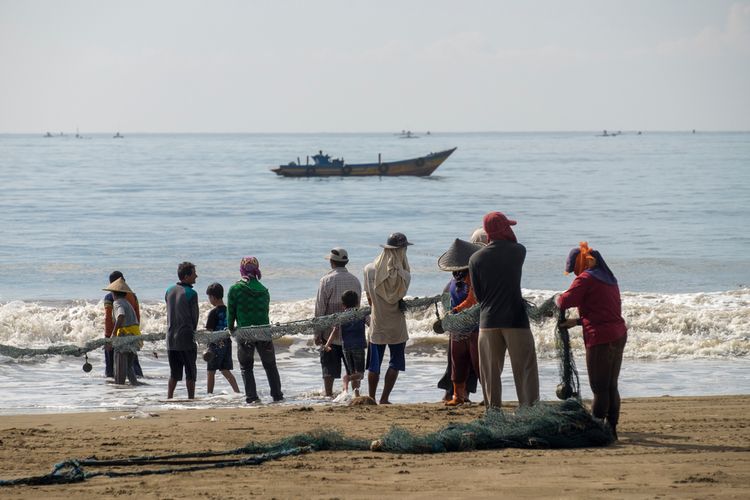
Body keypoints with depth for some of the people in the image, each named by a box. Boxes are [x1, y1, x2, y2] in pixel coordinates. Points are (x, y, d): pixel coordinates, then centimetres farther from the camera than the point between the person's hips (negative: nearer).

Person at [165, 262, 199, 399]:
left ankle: (169, 398, 8)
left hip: (171, 338, 6)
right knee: (190, 373, 4)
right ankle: (191, 399, 4)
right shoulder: (191, 294, -11)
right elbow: (194, 316, -4)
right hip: (186, 339, -6)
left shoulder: (169, 291, 7)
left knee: (174, 373, 13)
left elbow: (170, 313, 11)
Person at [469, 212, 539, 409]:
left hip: (488, 321, 2)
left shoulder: (475, 259, 1)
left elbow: (478, 295, 7)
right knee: (524, 370, 3)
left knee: (491, 372, 9)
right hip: (516, 320, -2)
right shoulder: (518, 251, -4)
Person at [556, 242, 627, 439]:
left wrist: (557, 300, 9)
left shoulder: (585, 279, -8)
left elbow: (565, 301, -14)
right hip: (619, 335, 8)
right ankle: (611, 429, 13)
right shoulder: (610, 279, 19)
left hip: (600, 339, -8)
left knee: (600, 389, -6)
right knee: (611, 387, 11)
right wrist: (577, 321, 20)